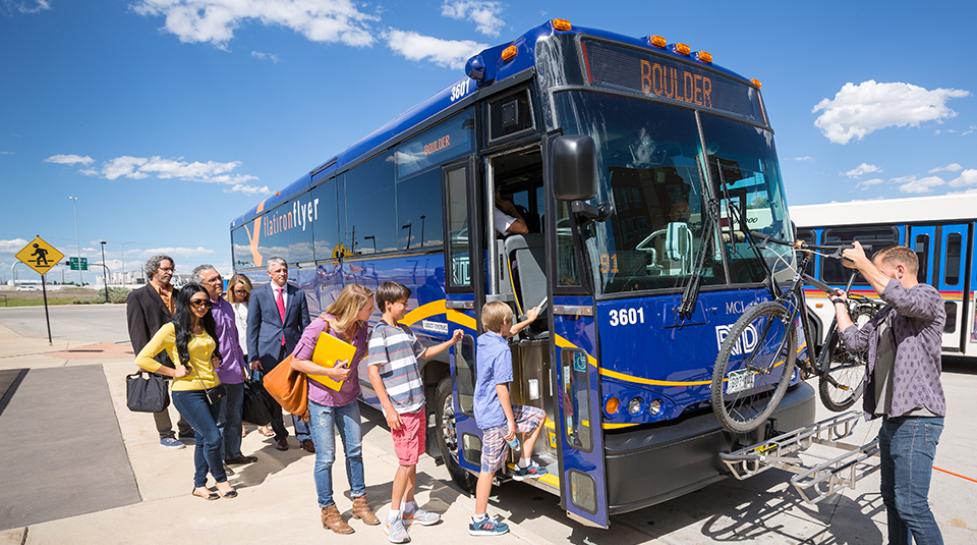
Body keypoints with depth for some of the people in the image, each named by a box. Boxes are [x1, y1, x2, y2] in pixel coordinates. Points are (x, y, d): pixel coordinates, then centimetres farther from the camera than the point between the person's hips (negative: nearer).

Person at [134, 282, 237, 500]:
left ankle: (200, 485, 27)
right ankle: (221, 480, 15)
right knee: (214, 438, -7)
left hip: (212, 389, 6)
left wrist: (215, 360, 9)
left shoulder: (207, 327, 10)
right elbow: (142, 359, -11)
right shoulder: (172, 329, -9)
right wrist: (173, 372, -12)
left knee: (203, 438, 14)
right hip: (188, 392, -6)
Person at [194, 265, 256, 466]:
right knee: (218, 421, 6)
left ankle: (234, 454, 33)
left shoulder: (226, 306, 11)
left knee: (235, 418, 19)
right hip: (216, 376, -8)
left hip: (235, 374, 8)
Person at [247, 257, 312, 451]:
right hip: (269, 352, 0)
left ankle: (303, 435, 9)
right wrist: (253, 356, -3)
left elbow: (305, 324, 7)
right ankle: (279, 434, 24)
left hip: (294, 350, 0)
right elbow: (252, 327, 1)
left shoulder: (298, 293, 5)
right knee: (273, 395, 9)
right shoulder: (258, 294, 2)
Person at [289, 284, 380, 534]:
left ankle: (359, 501, 31)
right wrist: (329, 372, -25)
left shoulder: (361, 326, -8)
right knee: (326, 457, 4)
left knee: (355, 450, 14)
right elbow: (297, 363, -17)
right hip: (321, 400, -5)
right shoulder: (320, 326, -24)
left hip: (348, 398, 5)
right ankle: (328, 510, 23)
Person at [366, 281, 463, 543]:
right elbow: (373, 372, -17)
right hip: (400, 409, -8)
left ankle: (410, 508, 30)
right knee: (406, 461, -3)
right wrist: (389, 409, -19)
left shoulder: (405, 330, 12)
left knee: (413, 458, 16)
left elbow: (424, 353, 27)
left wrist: (451, 342, 16)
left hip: (416, 405, 8)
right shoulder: (380, 333, -13)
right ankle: (393, 517, 11)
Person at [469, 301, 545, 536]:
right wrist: (511, 421, -16)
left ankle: (524, 465, 25)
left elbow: (507, 333, 28)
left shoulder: (484, 340, 5)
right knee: (489, 468, 2)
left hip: (486, 410, 9)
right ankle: (479, 521, 15)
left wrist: (528, 320, 37)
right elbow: (500, 388, -22)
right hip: (495, 416, -9)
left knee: (538, 415, 19)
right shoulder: (502, 350, -21)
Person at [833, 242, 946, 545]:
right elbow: (855, 341, 14)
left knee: (911, 505, -9)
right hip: (892, 418, 9)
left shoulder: (928, 297, -7)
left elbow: (900, 296, -29)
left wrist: (861, 263, -21)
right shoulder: (886, 314, 19)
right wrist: (840, 304, 20)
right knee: (892, 498, 17)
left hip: (917, 420, -9)